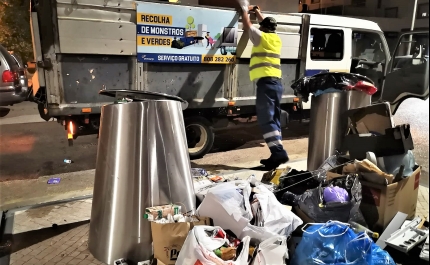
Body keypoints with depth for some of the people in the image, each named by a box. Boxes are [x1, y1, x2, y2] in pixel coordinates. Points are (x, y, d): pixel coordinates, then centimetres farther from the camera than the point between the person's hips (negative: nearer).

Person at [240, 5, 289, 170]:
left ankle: (279, 152, -19)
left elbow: (247, 25, 9)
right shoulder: (276, 39, 19)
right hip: (277, 83, 8)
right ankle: (277, 154, 8)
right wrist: (258, 13, 48)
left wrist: (245, 10, 25)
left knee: (266, 119, -11)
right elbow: (268, 26, 38)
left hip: (266, 83, -8)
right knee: (273, 119, 8)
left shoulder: (261, 37, 0)